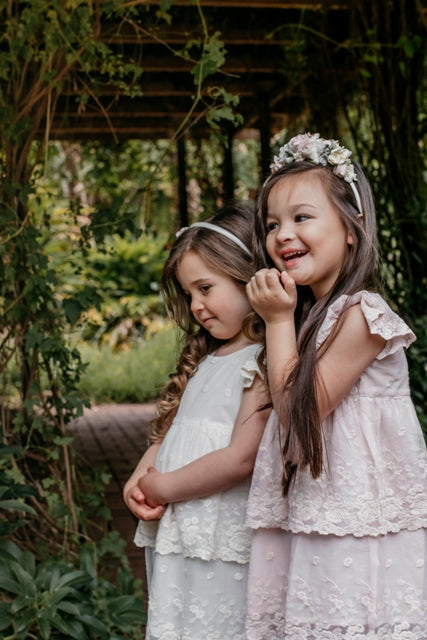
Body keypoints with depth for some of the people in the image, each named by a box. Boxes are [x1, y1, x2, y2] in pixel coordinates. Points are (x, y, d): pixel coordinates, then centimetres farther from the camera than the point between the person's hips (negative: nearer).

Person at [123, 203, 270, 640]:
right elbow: (171, 431, 17)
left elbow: (241, 458, -22)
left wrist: (163, 487, -13)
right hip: (173, 533, 8)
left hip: (222, 543, -8)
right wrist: (140, 477, -2)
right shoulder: (205, 359, 14)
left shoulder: (264, 363, -14)